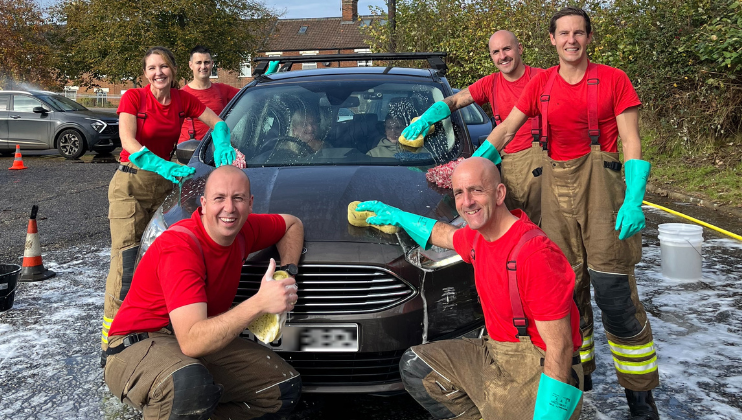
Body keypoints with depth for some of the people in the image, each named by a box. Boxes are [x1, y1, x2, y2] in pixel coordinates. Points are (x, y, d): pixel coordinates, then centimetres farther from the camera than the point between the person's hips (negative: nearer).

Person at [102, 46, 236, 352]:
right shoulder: (133, 98, -8)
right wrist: (165, 166, -35)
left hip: (165, 183, 4)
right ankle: (112, 341, -6)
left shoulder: (182, 100, 4)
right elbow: (128, 142, -20)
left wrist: (222, 147, -12)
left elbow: (217, 123, 10)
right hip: (130, 184, -4)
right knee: (127, 258, -11)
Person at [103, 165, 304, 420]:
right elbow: (191, 342, -36)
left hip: (204, 341, 8)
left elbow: (293, 224, 16)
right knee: (191, 384, -42)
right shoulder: (179, 248, -27)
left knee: (287, 387, -2)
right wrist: (259, 303, -44)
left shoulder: (243, 229, -6)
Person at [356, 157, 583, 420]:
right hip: (496, 355, 9)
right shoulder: (478, 238, 2)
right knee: (415, 365, 8)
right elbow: (446, 235, 29)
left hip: (538, 368, -8)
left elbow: (560, 348, -25)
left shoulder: (535, 255, -26)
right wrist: (396, 216, 35)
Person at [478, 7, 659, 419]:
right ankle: (579, 371, 22)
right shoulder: (541, 84, 11)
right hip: (556, 187, 3)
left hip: (600, 184, -3)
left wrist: (634, 200, -14)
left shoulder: (613, 80, 2)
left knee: (613, 289, -6)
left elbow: (632, 144, -2)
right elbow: (505, 129, 16)